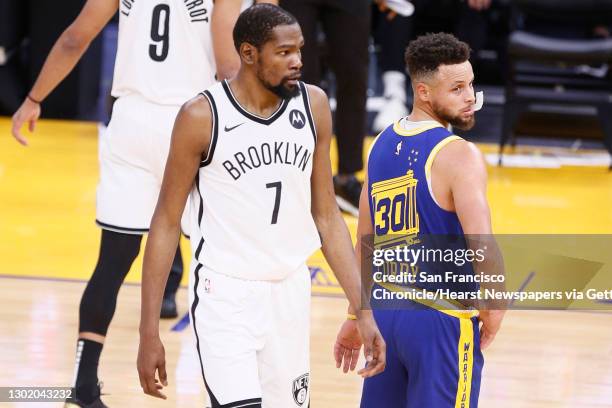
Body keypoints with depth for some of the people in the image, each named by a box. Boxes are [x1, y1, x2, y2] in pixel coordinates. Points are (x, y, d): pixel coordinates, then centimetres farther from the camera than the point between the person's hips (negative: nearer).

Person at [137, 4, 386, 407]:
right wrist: (149, 333, -9)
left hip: (290, 293, 5)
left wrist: (362, 309, 2)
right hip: (225, 294, -5)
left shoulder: (314, 106, 2)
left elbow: (326, 215, 9)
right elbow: (167, 223, -6)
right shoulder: (203, 116, -12)